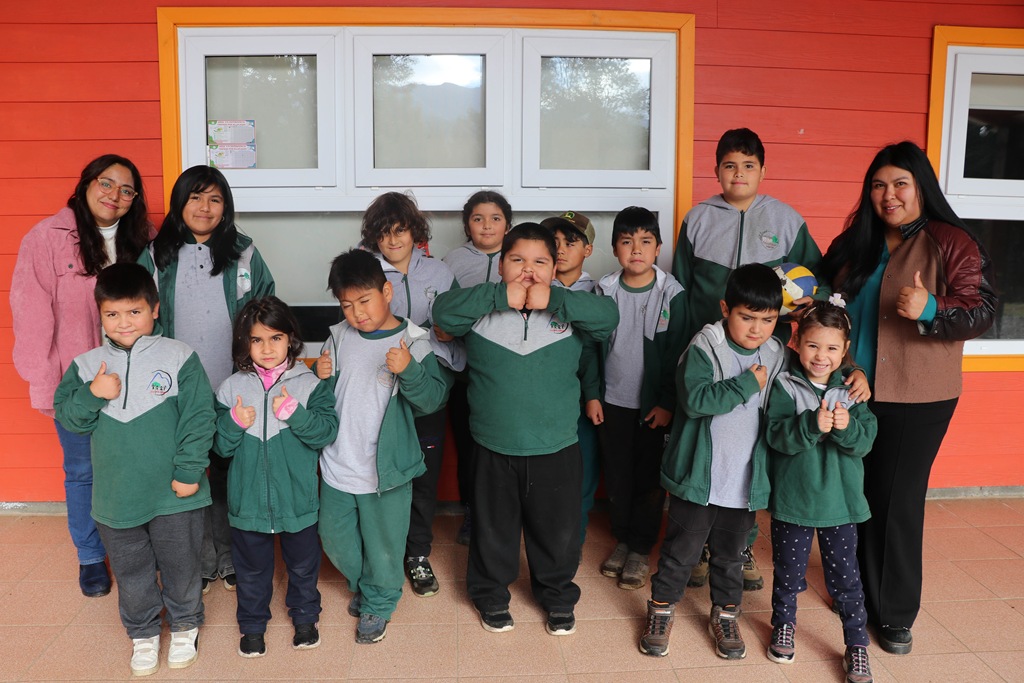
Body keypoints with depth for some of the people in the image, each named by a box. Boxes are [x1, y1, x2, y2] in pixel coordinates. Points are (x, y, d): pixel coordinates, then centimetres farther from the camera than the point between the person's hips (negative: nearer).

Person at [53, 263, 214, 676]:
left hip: (174, 495, -2)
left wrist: (189, 472, -12)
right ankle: (143, 632, 40)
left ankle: (185, 626, 39)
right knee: (131, 572, 18)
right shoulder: (87, 365, 0)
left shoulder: (179, 358, -10)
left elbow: (198, 419, -10)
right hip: (116, 498, 3)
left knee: (181, 567, 15)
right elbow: (66, 417, 1)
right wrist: (93, 394, -18)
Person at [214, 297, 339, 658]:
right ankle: (252, 624, 39)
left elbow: (327, 431, -15)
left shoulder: (309, 384, -8)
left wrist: (294, 412, -26)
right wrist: (234, 422, -19)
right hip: (248, 501, 1)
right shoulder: (232, 388, -3)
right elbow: (220, 445, -1)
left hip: (297, 499, -1)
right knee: (251, 567, 18)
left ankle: (304, 616, 41)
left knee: (302, 563, 18)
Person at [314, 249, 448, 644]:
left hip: (385, 470, -4)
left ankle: (378, 604, 36)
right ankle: (361, 585, 47)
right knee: (335, 541, 19)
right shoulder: (338, 337, 1)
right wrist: (321, 377, -9)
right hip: (338, 465, 4)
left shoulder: (413, 342, -11)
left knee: (383, 545, 11)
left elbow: (432, 400, -17)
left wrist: (409, 370, -33)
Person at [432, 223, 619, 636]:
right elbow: (443, 310, -22)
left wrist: (552, 300, -26)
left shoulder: (568, 314, -5)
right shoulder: (483, 313, -6)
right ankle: (491, 594, 44)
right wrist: (501, 296, -26)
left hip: (556, 448, 1)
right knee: (493, 528, 18)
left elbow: (609, 316, -21)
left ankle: (558, 596, 42)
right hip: (495, 449, 0)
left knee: (558, 529, 17)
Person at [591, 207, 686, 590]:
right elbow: (593, 346, 3)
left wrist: (667, 403, -9)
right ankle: (622, 539, 29)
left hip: (653, 403, -2)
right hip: (612, 400, 3)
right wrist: (592, 395, 0)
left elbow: (676, 353, -7)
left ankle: (641, 549, 20)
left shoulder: (672, 294, -9)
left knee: (649, 476, 6)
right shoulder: (605, 290, -1)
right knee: (616, 473, 11)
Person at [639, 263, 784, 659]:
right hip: (698, 476, -4)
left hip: (745, 479, 4)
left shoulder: (776, 356, 1)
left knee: (731, 554, 19)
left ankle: (725, 614, 38)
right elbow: (695, 399, -28)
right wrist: (747, 383, -23)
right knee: (682, 549, 9)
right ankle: (661, 609, 30)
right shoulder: (704, 349, -14)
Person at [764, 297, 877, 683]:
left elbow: (865, 440, -9)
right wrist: (811, 425, -36)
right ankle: (784, 624, 39)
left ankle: (857, 644, 25)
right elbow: (777, 436, -20)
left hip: (840, 499, 1)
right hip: (792, 498, -1)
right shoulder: (784, 386, -9)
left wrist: (847, 427, -28)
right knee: (789, 569, 16)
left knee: (845, 575, 9)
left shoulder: (852, 389, -1)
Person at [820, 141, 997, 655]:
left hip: (916, 399, -5)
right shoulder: (854, 245, 8)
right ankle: (861, 590, 33)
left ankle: (895, 614, 19)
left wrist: (930, 309, -29)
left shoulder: (954, 243, -8)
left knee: (897, 502, 2)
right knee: (857, 495, 13)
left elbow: (981, 313, -13)